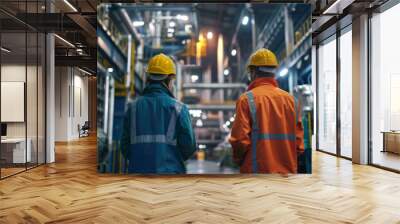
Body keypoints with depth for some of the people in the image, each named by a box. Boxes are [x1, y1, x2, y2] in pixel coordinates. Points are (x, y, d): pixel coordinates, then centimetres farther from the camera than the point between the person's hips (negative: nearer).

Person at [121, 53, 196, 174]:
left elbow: (126, 145, 3)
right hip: (169, 170, -3)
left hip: (138, 169, 3)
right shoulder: (178, 108, -5)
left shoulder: (133, 107, 2)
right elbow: (189, 145, -5)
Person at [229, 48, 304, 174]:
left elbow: (240, 139, -13)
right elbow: (299, 141, 5)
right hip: (288, 170, 5)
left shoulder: (247, 99, -8)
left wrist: (238, 159, 6)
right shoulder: (290, 99, 4)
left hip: (257, 169, -4)